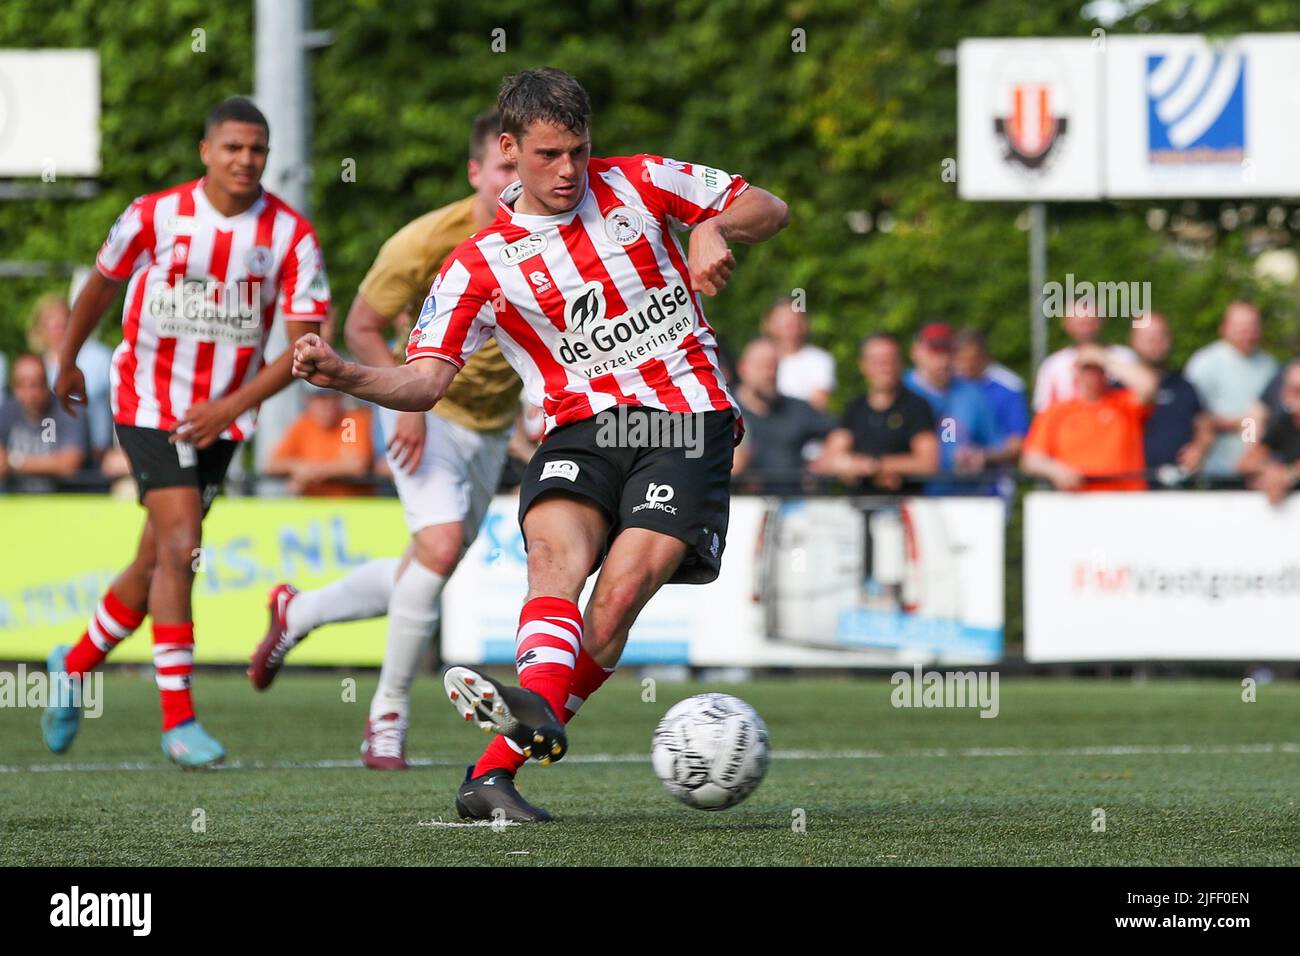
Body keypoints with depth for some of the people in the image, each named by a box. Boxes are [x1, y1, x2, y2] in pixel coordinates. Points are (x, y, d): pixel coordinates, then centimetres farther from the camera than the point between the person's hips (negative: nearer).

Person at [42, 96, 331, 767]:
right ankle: (178, 719, -14)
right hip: (149, 402, -3)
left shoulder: (291, 236, -8)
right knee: (181, 546, -17)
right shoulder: (156, 216, -10)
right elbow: (102, 283, 9)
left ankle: (75, 666, 36)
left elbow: (304, 345, -9)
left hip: (222, 416, 3)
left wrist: (233, 405, -20)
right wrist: (67, 362, 20)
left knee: (157, 565, 10)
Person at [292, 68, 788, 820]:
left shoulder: (637, 184, 9)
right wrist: (346, 376, -19)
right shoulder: (481, 265, 7)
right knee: (557, 546, -32)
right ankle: (539, 710, -58)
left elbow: (768, 209, 15)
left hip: (688, 419, -1)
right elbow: (425, 382, 0)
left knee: (620, 593, -22)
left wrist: (714, 230, -7)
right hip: (583, 427, 1)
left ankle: (497, 768, -30)